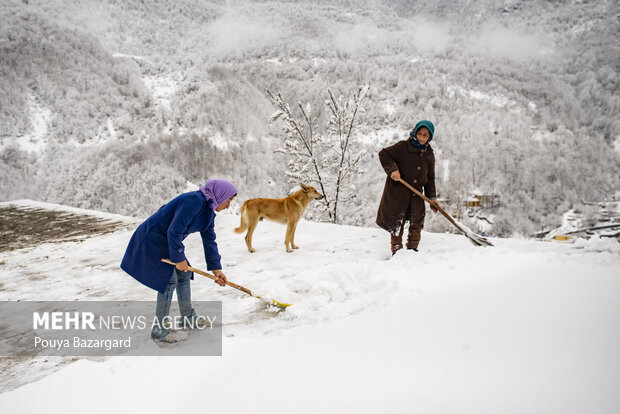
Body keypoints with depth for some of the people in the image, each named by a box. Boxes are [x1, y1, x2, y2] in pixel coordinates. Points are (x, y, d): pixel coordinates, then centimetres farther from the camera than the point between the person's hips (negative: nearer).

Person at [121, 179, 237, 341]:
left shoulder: (208, 211, 6)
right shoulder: (194, 200, -27)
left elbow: (209, 241, 9)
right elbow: (174, 231, -29)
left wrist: (216, 269, 4)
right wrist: (179, 258, -20)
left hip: (167, 241, 10)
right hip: (153, 239, -10)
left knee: (184, 275, 14)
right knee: (169, 280, -12)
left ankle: (188, 318, 30)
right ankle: (160, 330, -2)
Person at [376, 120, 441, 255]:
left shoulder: (429, 155, 11)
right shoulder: (403, 146, -6)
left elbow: (430, 178, 14)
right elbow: (384, 154, -7)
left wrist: (432, 197, 7)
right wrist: (392, 169, -21)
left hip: (417, 193, 5)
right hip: (398, 192, -5)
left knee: (417, 222, 6)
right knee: (397, 223, 1)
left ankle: (412, 248, 23)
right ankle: (397, 251, 14)